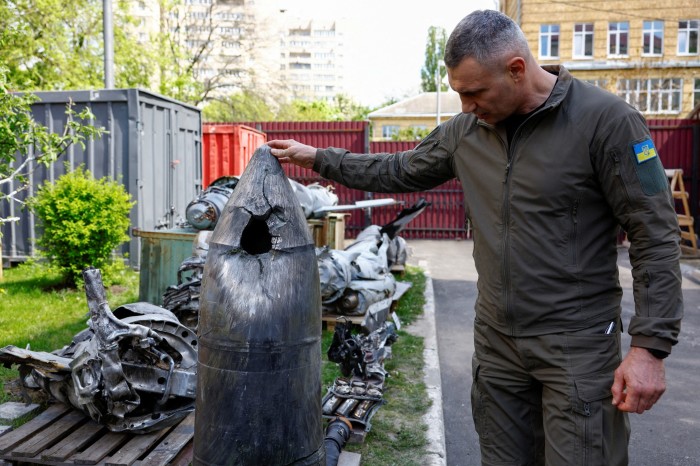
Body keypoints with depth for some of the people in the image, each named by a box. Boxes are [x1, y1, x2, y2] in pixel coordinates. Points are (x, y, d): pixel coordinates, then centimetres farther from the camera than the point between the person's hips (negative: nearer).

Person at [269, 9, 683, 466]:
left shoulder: (606, 119, -13)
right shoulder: (464, 130, 3)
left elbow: (655, 236, -11)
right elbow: (397, 171, 17)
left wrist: (650, 346, -14)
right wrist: (316, 158, 16)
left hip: (578, 343, -4)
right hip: (496, 339, 5)